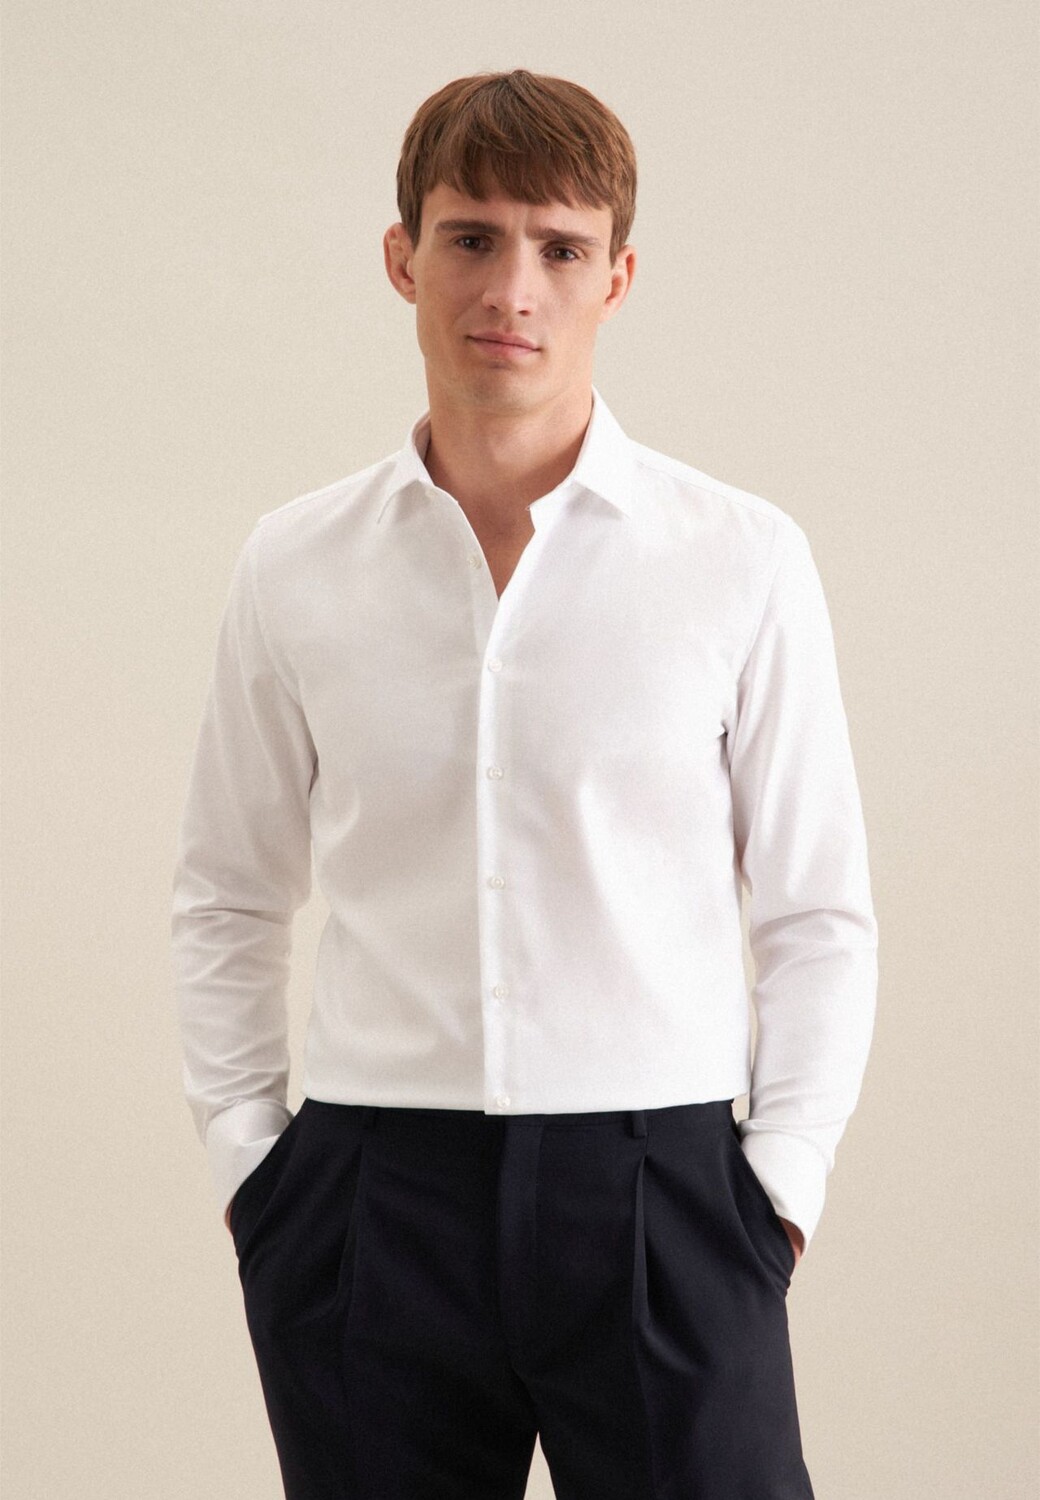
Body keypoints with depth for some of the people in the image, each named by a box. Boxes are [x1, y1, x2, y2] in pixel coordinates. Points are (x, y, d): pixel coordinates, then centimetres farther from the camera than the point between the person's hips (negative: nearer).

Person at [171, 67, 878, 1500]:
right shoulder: (294, 568, 6)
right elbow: (227, 900, 14)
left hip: (656, 1182, -1)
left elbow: (820, 915, 5)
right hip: (371, 1203, 2)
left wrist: (781, 1185, -2)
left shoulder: (743, 561, 1)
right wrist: (244, 1157, 7)